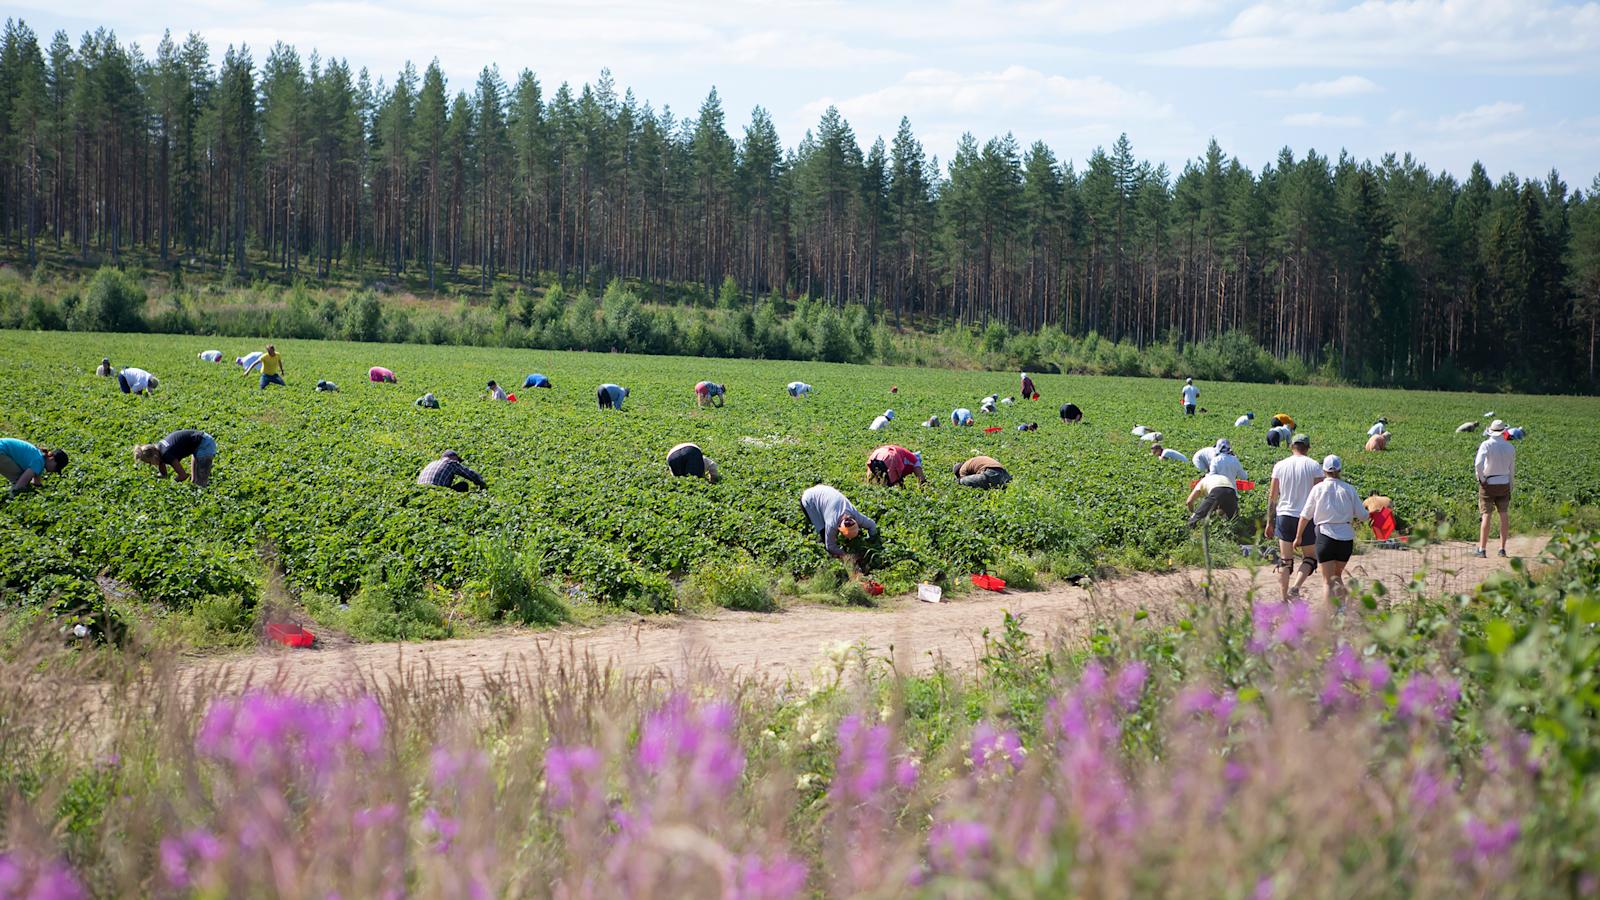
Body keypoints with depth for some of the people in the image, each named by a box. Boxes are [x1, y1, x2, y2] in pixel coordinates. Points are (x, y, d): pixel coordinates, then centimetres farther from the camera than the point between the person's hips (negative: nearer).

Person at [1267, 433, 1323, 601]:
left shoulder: (1280, 466, 3)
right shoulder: (1314, 466, -3)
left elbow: (1272, 496, 4)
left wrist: (1270, 522, 11)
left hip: (1284, 516, 2)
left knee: (1285, 560, 8)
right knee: (1310, 557, 11)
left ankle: (1284, 597, 6)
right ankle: (1296, 587, -12)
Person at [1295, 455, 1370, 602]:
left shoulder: (1318, 488, -2)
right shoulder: (1348, 489, 1)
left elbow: (1305, 516, 2)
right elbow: (1362, 515, 4)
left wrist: (1298, 536, 15)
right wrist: (1371, 517, 27)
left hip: (1325, 536, -2)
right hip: (1346, 537, 2)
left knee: (1328, 581, 2)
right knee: (1337, 575, 22)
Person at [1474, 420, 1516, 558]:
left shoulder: (1486, 445, -10)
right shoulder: (1510, 447, 3)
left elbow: (1478, 464, -24)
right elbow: (1512, 469, 10)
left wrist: (1481, 478, -9)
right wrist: (1510, 488, 19)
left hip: (1488, 484, -3)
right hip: (1504, 484, 3)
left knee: (1486, 515, -2)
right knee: (1504, 515, 10)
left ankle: (1482, 549, -3)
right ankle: (1502, 548, 9)